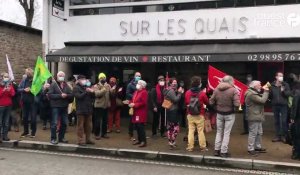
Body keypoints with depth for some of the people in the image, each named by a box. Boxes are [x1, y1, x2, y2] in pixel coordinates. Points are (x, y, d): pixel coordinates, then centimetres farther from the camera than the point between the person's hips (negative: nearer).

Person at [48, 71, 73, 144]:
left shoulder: (66, 85, 12)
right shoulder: (53, 84, -1)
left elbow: (71, 95, 5)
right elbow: (50, 95, -12)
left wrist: (66, 95, -15)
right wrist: (60, 95, -18)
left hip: (64, 107, 5)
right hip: (55, 107, -5)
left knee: (64, 123, 9)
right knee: (54, 123, -4)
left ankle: (61, 137, 22)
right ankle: (53, 138, 5)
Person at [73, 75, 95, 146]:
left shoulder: (88, 86, 16)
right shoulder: (76, 88, -2)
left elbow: (93, 97, 15)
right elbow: (78, 96, -16)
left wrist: (92, 92, -6)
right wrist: (86, 92, -22)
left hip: (88, 109, 6)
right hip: (81, 110, -6)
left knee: (88, 125, 10)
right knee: (80, 126, -1)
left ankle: (88, 139, 19)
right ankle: (80, 140, 4)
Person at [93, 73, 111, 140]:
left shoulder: (108, 85, 9)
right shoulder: (96, 86, -3)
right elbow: (97, 94, -20)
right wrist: (104, 89, -28)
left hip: (106, 105, 4)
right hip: (99, 105, -4)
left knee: (105, 120, 12)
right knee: (98, 120, -2)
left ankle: (104, 133, 23)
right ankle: (97, 134, 8)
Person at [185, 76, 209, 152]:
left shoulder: (187, 93, -4)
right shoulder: (202, 93, -13)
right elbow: (207, 102, 2)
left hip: (190, 115, 2)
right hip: (200, 115, -2)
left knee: (191, 131, 6)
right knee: (200, 131, 5)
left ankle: (190, 147, 8)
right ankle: (203, 147, 11)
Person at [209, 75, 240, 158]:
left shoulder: (216, 89, -4)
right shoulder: (233, 90, -14)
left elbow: (211, 102, -2)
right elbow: (237, 104, -20)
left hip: (219, 114, 3)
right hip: (229, 114, -3)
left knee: (219, 132, 16)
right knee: (226, 133, 6)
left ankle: (217, 150, 18)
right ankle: (224, 152, 9)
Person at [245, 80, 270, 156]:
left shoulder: (255, 93, 17)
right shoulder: (251, 94, -19)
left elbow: (262, 98, 17)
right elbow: (262, 100, -23)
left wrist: (265, 91, 5)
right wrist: (266, 91, -14)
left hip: (257, 117, 11)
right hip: (254, 117, -11)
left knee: (259, 133, 18)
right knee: (253, 133, -5)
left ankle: (258, 147, 29)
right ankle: (251, 149, 1)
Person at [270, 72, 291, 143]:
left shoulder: (286, 85, 0)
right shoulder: (272, 85, 2)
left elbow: (289, 93, -5)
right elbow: (270, 95, 5)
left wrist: (283, 91, -22)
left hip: (284, 105, -2)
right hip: (275, 105, 2)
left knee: (284, 121, -1)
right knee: (277, 121, 9)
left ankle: (284, 136, 9)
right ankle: (277, 135, 17)